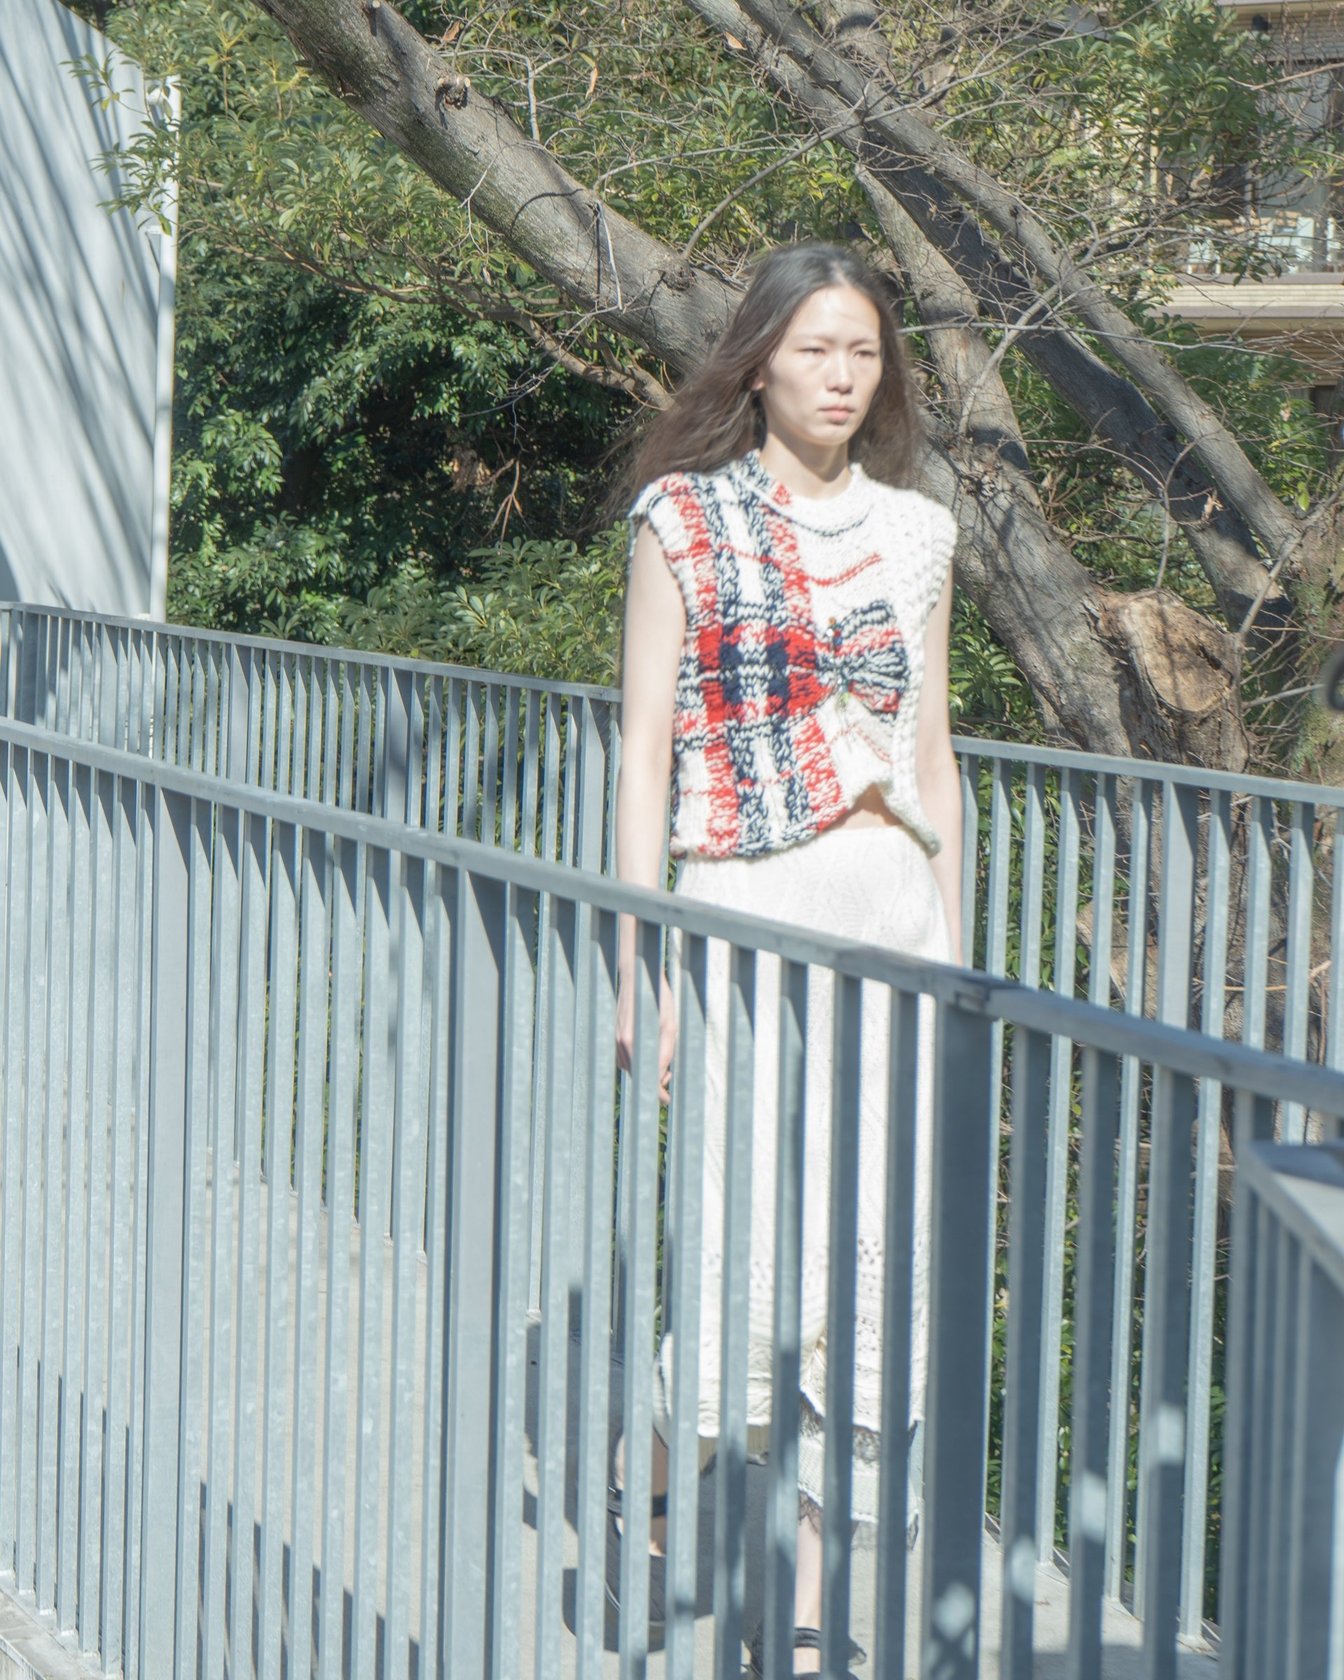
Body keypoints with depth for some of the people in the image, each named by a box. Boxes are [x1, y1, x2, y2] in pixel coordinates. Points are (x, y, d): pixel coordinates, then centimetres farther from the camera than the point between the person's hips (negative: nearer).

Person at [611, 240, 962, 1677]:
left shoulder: (914, 530, 12)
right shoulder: (684, 519, 0)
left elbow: (931, 750, 16)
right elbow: (644, 743, -2)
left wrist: (953, 952, 12)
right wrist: (638, 961, -7)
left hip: (893, 903, 4)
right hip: (749, 907, -4)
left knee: (879, 1251, 1)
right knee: (759, 1252, -9)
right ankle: (637, 1485, 19)